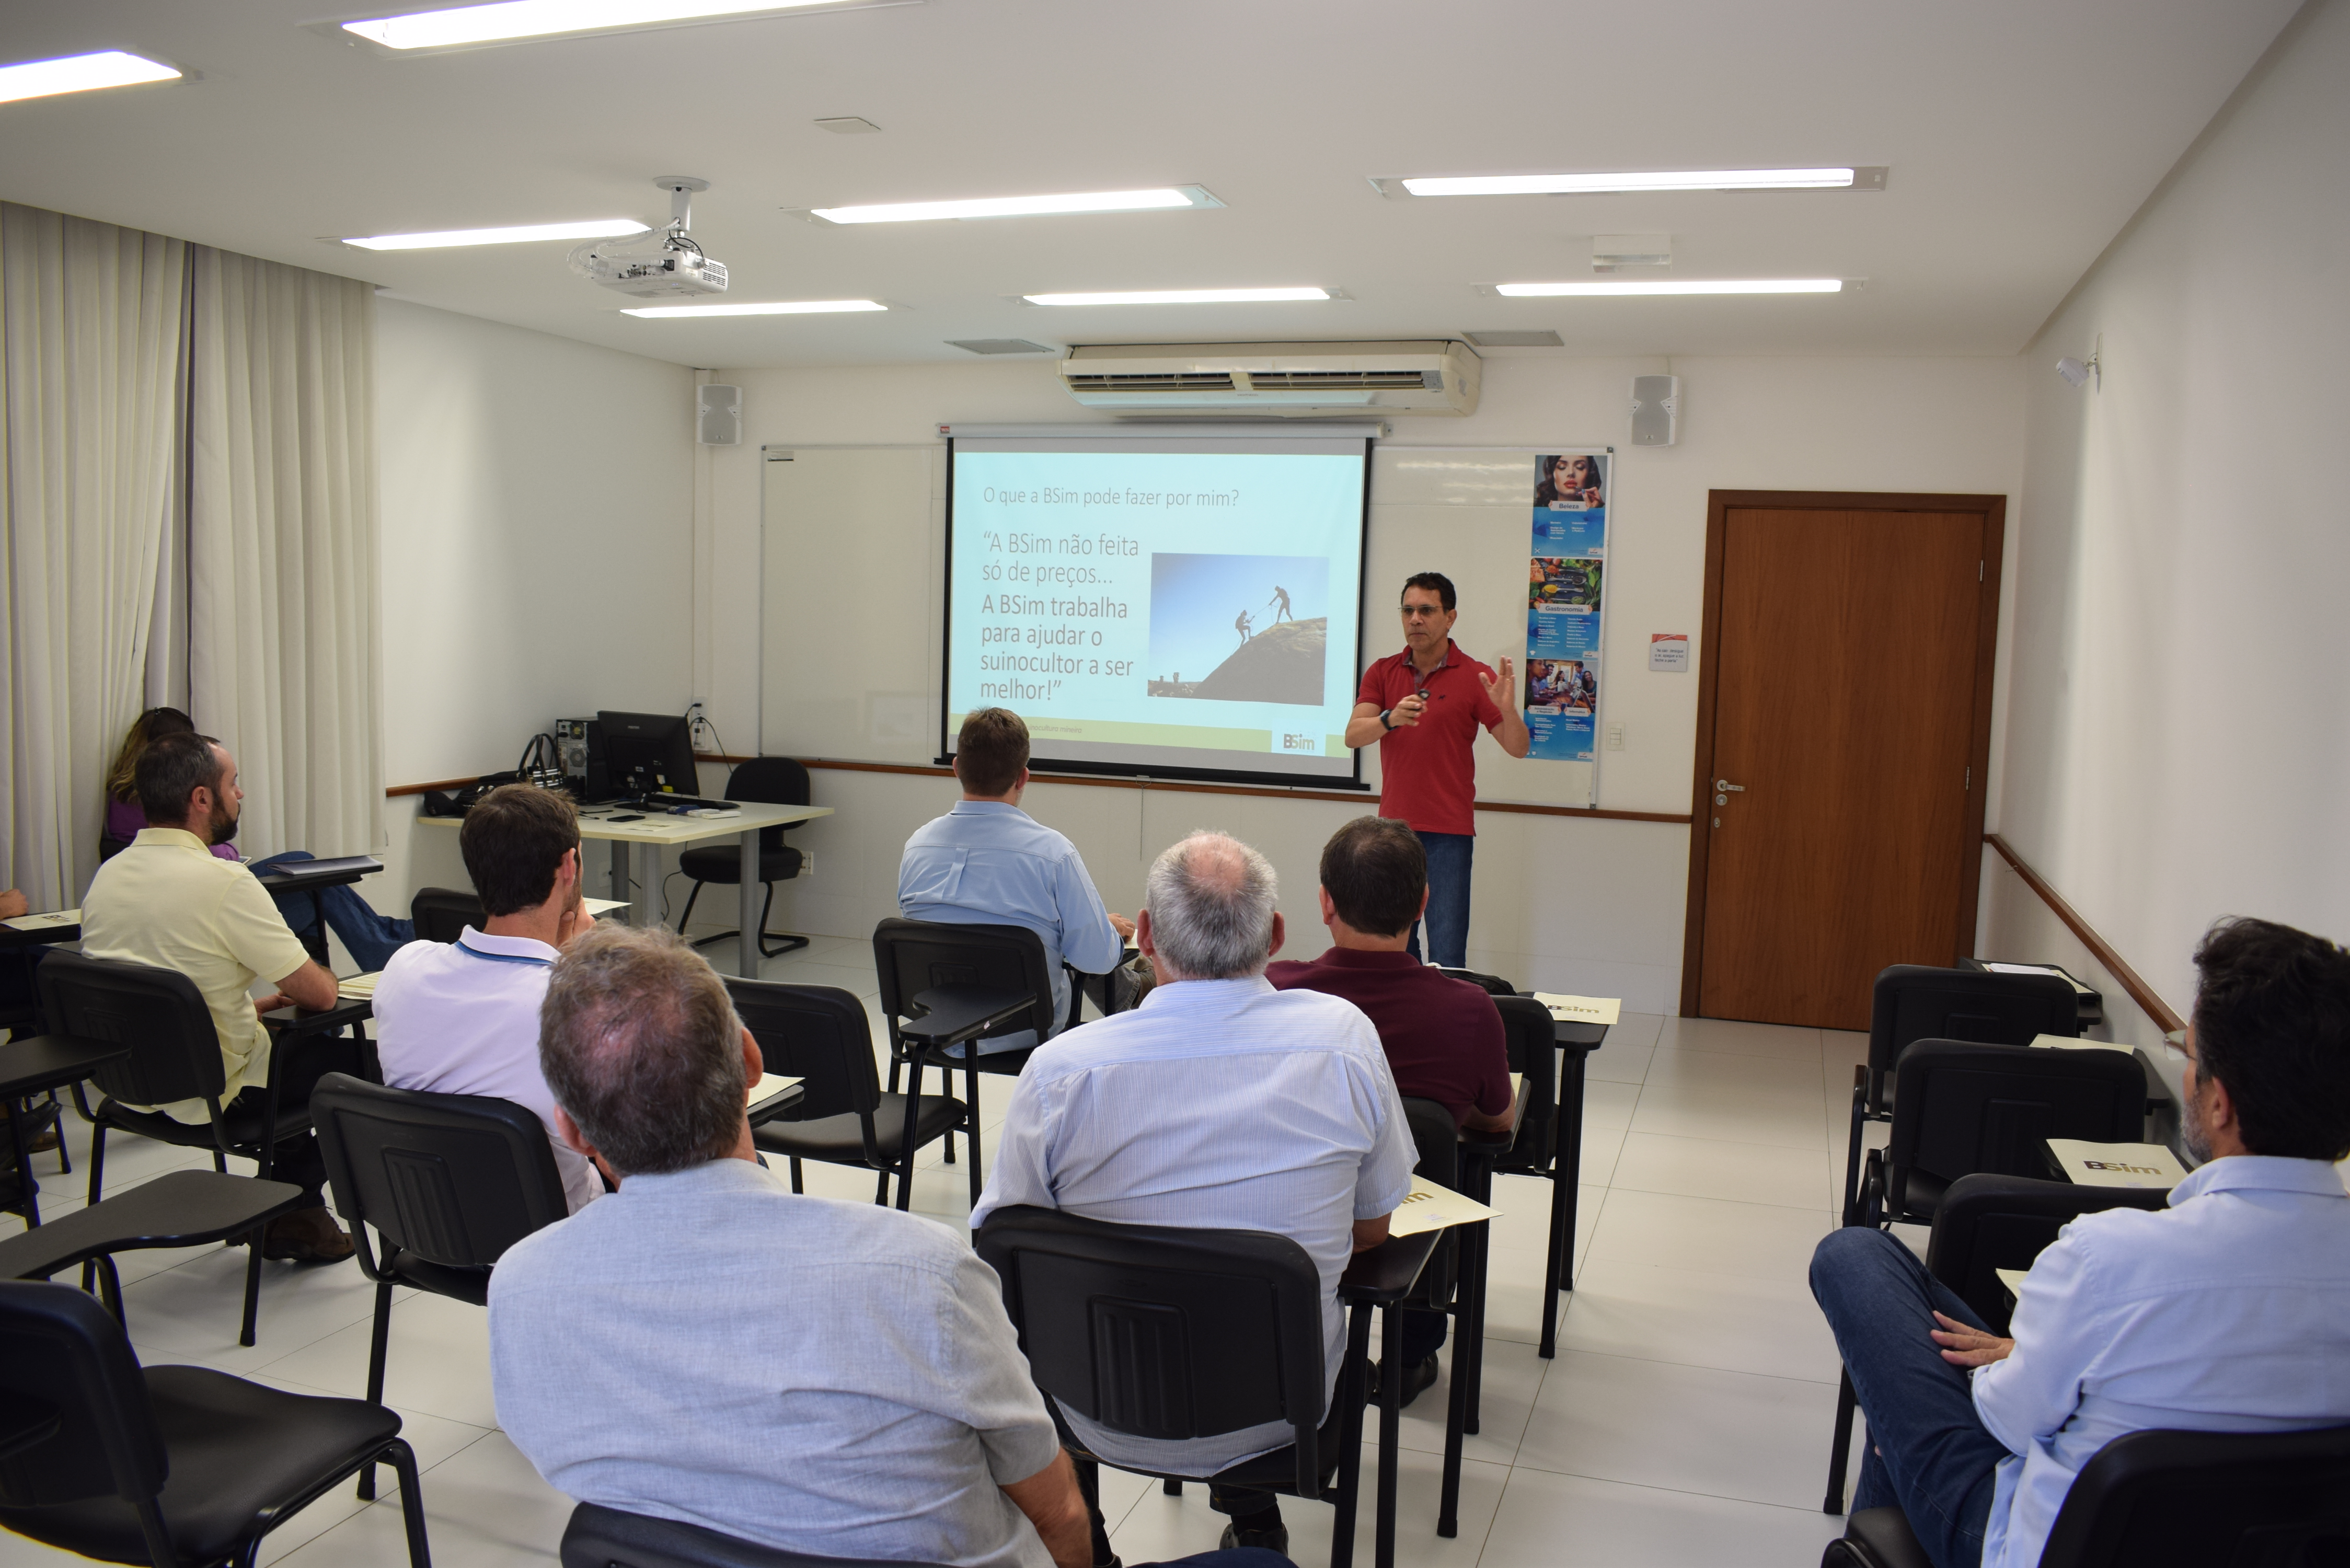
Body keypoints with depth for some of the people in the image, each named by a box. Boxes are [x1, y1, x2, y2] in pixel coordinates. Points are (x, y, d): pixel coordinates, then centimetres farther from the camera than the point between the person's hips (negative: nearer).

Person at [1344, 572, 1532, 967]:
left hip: (1449, 833, -3)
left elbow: (1518, 748, -4)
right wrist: (1391, 719, -26)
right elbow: (1353, 735, -5)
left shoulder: (1475, 677, -1)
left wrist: (1508, 709, -25)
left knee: (1447, 957, -6)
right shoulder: (1382, 672, 8)